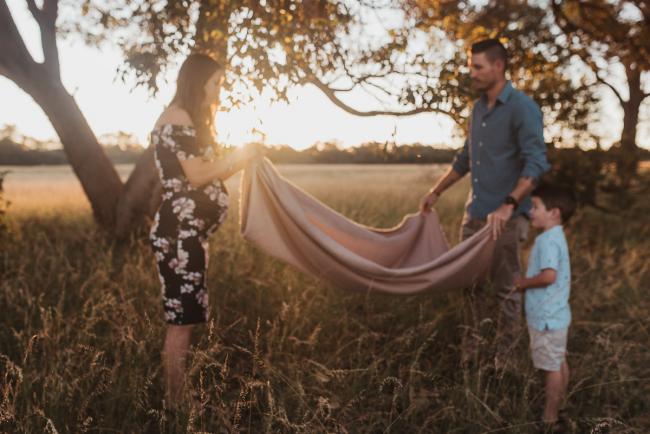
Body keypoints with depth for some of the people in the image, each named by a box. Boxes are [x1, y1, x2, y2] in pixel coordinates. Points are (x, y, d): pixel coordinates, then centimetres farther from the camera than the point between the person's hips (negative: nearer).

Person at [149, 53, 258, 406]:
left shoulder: (188, 119, 22)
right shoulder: (177, 118, -10)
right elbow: (196, 175, -16)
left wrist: (237, 161, 12)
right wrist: (237, 158, -4)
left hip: (189, 233, 10)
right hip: (179, 234, -10)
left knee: (184, 319, 11)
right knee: (182, 320, -8)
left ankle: (177, 398, 18)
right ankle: (174, 404, -2)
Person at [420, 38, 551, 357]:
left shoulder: (522, 108, -12)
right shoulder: (478, 107, 12)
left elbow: (536, 163, -20)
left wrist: (509, 205, -31)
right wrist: (436, 192, 24)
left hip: (505, 217, -7)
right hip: (474, 212, 8)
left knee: (505, 289, 2)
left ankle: (504, 356, 15)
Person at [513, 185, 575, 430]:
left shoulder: (549, 240, -21)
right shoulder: (555, 238, 11)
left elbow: (549, 275, -33)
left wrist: (524, 283, -17)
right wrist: (526, 282, 8)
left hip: (547, 317, -10)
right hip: (556, 314, 10)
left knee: (552, 367, 1)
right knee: (559, 363, 19)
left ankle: (549, 418, 11)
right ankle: (558, 408, 32)